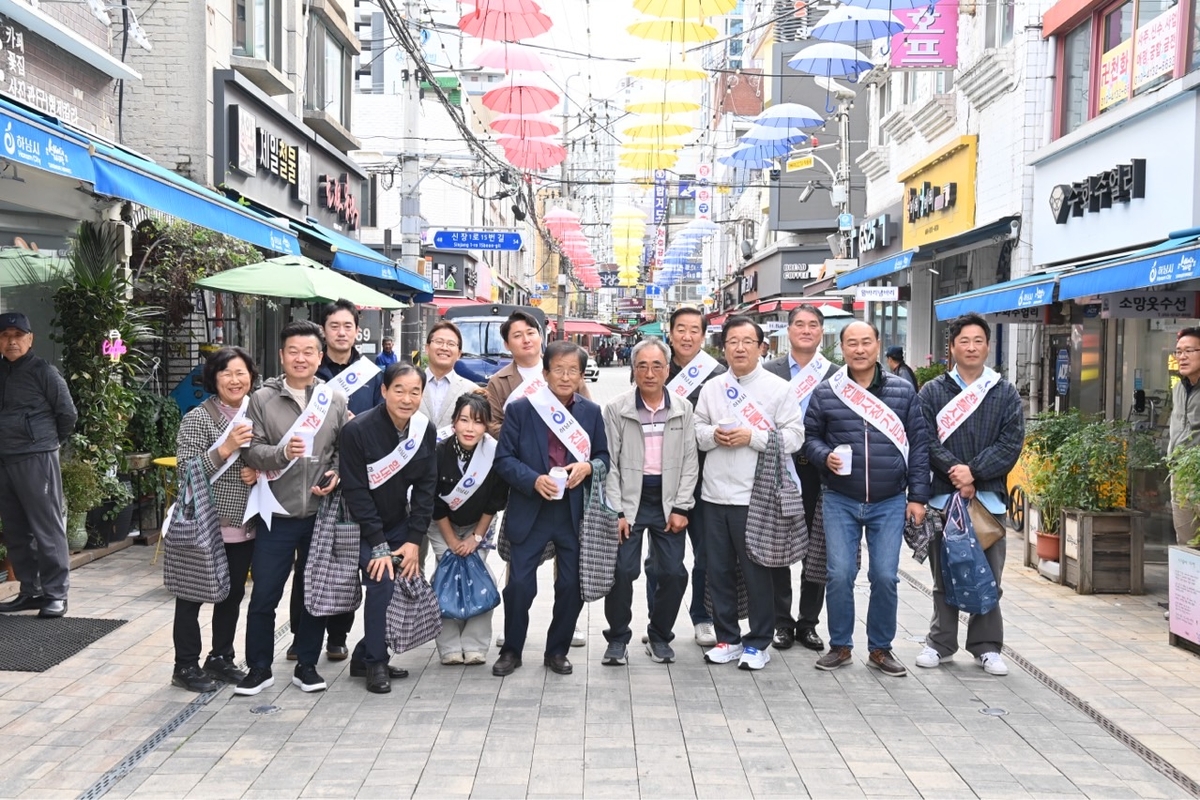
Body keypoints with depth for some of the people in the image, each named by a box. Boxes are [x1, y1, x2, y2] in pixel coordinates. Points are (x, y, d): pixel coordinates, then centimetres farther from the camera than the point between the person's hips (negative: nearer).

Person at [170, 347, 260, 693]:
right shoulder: (198, 418, -11)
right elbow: (186, 471, -18)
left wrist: (257, 473, -3)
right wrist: (225, 448, -28)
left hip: (243, 526, 6)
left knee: (233, 594, 14)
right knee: (192, 596, 5)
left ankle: (221, 659, 27)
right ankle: (186, 665, 16)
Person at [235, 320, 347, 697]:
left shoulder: (335, 400, 4)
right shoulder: (262, 399, -1)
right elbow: (251, 451, -7)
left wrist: (336, 475, -10)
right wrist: (282, 452, -25)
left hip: (321, 512, 2)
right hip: (277, 513, -1)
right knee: (264, 595, 4)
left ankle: (307, 666, 26)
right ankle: (259, 668, 21)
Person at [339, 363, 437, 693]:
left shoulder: (425, 430, -8)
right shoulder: (357, 430, -22)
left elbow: (425, 487, -4)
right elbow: (355, 491, -19)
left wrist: (414, 540, -10)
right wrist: (378, 545, -20)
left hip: (399, 523, 5)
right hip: (363, 526, -5)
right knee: (382, 581, -19)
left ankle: (364, 658, 18)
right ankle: (375, 662, -2)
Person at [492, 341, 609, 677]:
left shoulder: (591, 412, 5)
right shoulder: (520, 408, -3)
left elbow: (604, 455, 11)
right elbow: (504, 458, -3)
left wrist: (588, 466, -12)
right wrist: (533, 480, -19)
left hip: (575, 512, 2)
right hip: (530, 511, -2)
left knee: (572, 586, 7)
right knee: (520, 584, -1)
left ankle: (557, 651, 26)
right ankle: (511, 650, 19)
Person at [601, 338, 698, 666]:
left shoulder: (683, 409, 3)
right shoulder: (616, 409, -3)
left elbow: (689, 462, 4)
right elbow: (609, 463, -3)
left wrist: (681, 508, -3)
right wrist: (616, 511, -8)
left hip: (668, 501, 2)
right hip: (629, 500, -2)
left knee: (673, 573, 2)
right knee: (622, 571, -6)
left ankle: (660, 636, 22)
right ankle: (618, 638, 14)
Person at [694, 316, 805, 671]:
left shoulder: (778, 388, -2)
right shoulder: (711, 388, 10)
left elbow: (794, 436, -8)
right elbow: (696, 430, 11)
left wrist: (752, 437, -17)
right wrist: (714, 434, -10)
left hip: (756, 496, -4)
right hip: (715, 494, 4)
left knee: (757, 572, 3)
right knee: (719, 571, 11)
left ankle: (757, 643, 16)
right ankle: (727, 639, 23)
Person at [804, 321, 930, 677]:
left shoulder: (903, 391, 3)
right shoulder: (825, 393, 2)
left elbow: (918, 445, 5)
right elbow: (809, 437, 8)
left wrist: (917, 496, 1)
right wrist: (825, 456, -14)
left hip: (889, 503, 0)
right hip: (841, 502, 0)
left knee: (885, 577, 2)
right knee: (839, 575, -2)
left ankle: (880, 648, 19)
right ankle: (840, 646, 16)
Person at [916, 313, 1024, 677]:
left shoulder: (1006, 393, 8)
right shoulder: (933, 392, 6)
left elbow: (1011, 443, -3)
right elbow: (926, 440, -3)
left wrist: (974, 472, -14)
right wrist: (955, 470, -17)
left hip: (989, 496, 0)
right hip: (944, 495, 0)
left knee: (989, 576, 4)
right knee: (944, 575, 8)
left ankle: (987, 646, 16)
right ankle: (940, 643, 18)